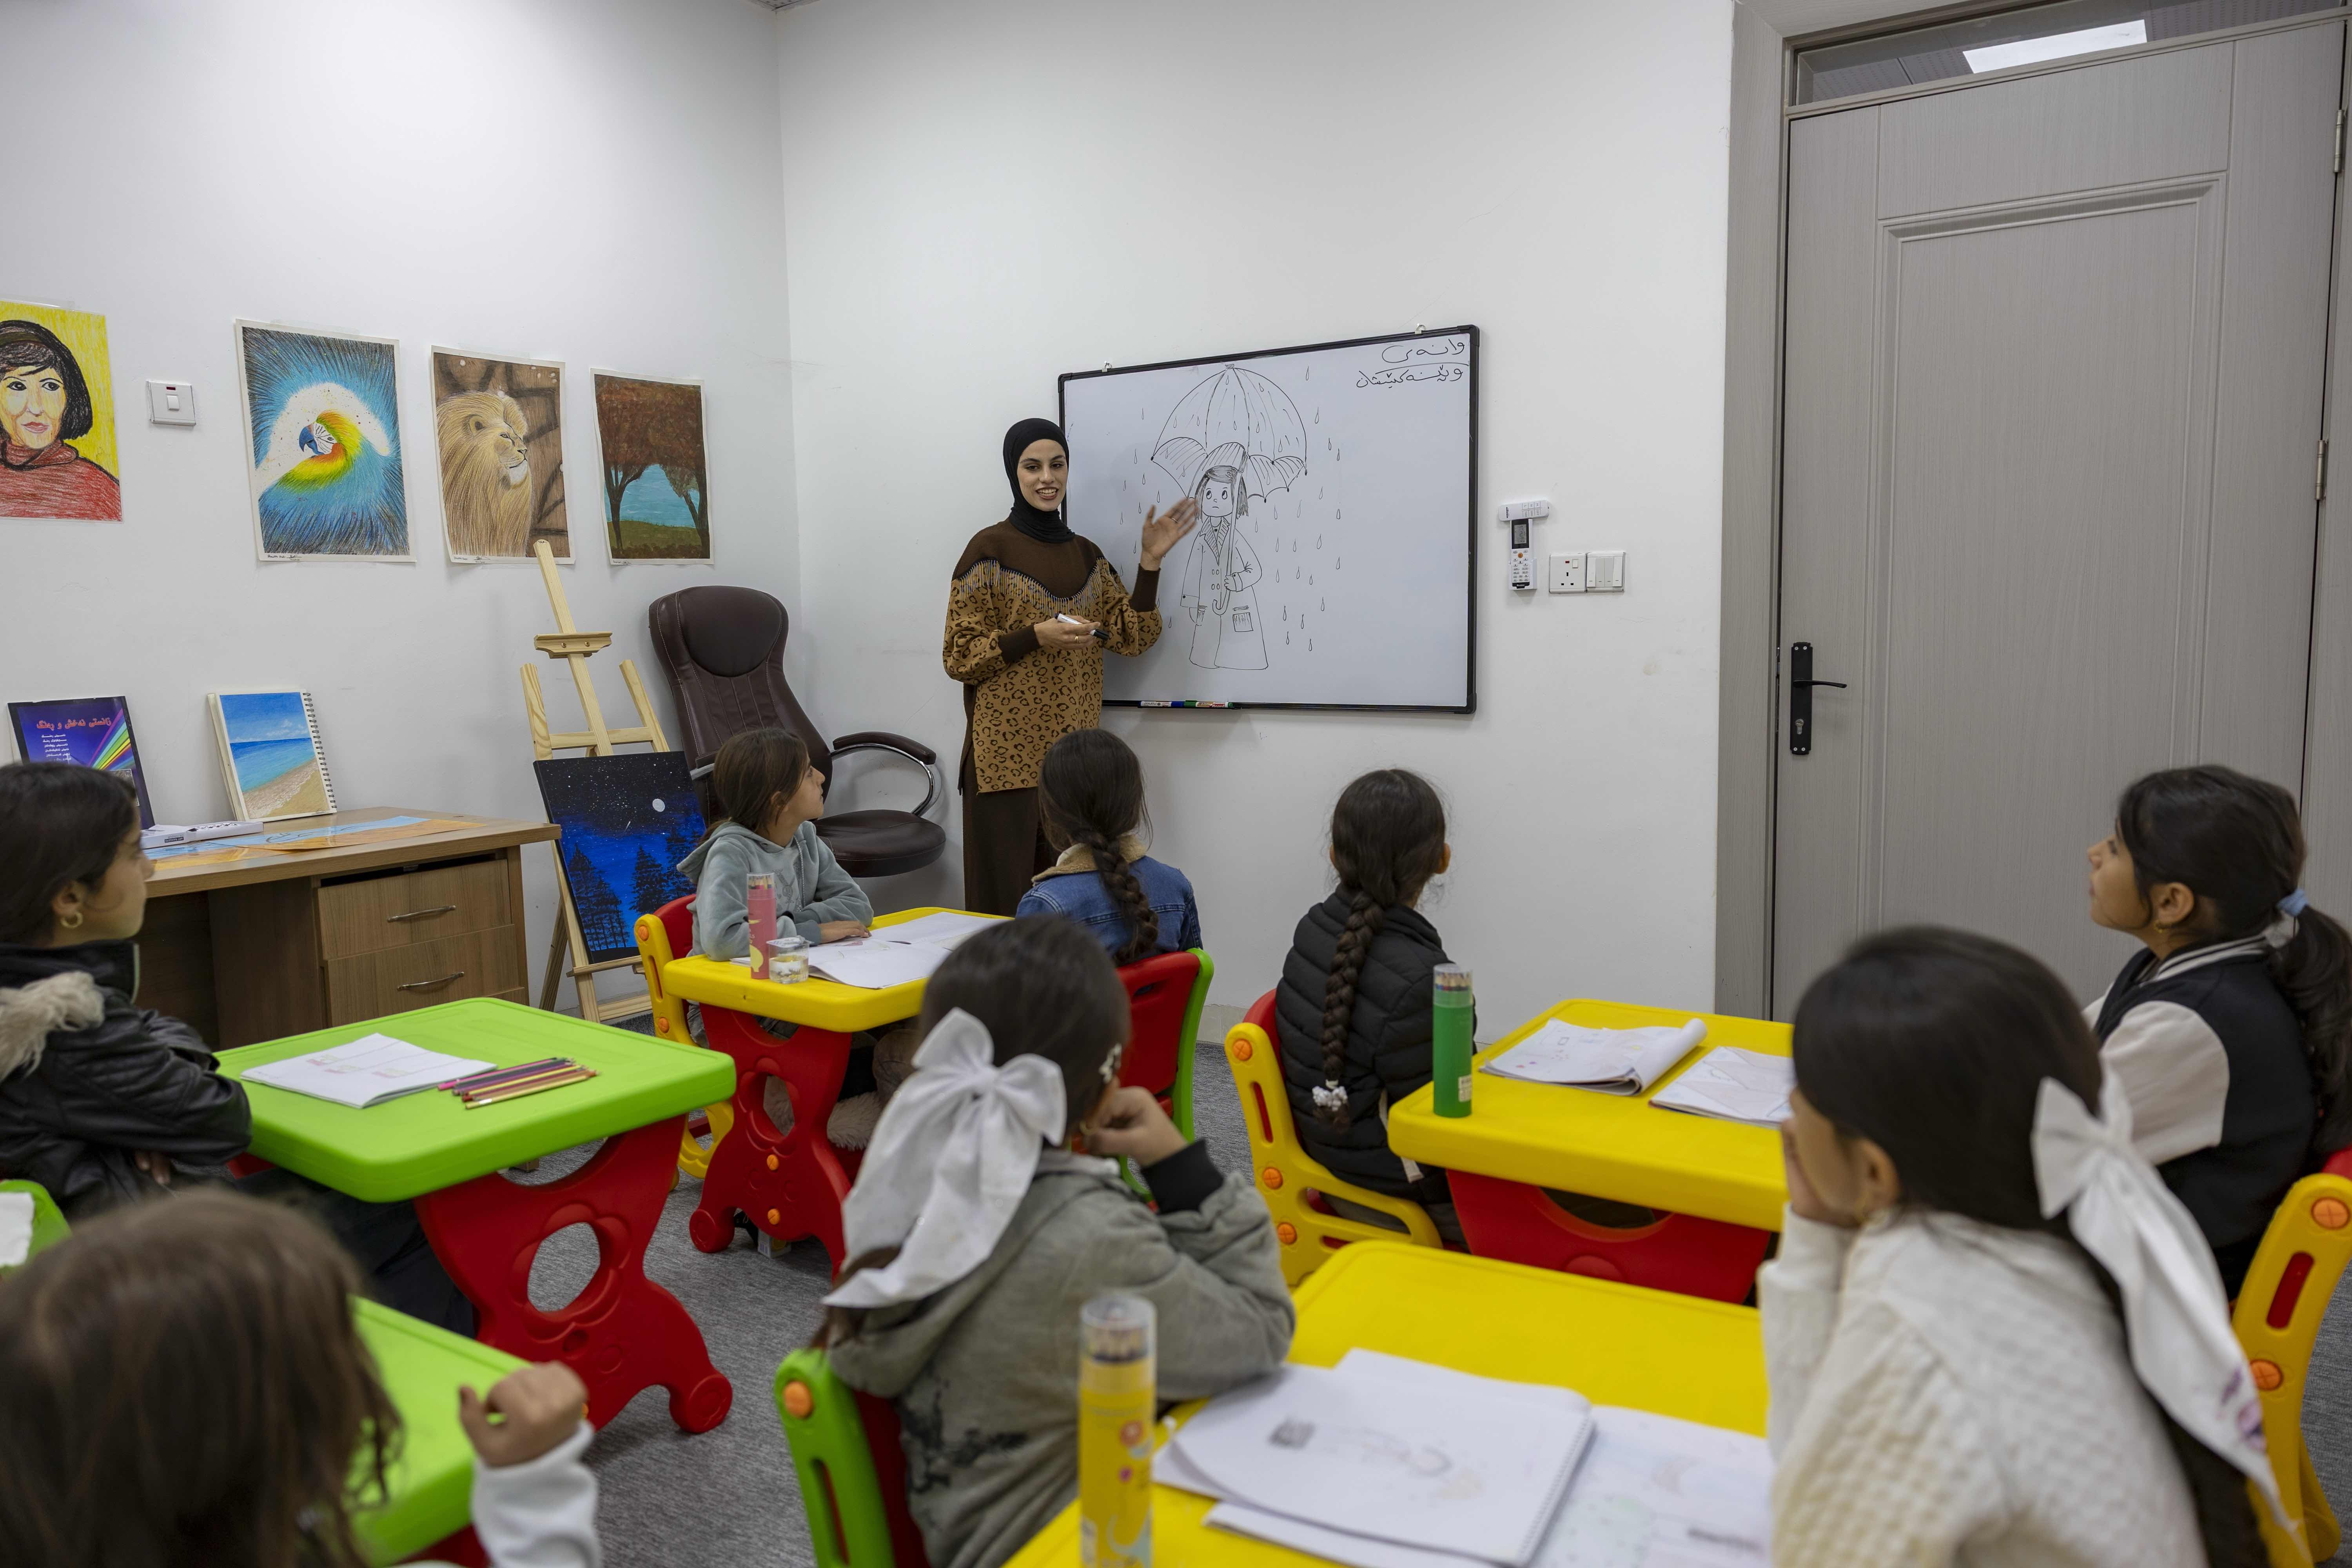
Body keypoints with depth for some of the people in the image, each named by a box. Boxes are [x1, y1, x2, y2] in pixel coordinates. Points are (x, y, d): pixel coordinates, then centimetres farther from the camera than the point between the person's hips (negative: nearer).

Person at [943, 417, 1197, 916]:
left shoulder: (1087, 555, 14)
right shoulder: (990, 549, -3)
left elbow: (1133, 637, 7)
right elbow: (959, 657, -6)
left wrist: (1151, 561, -1)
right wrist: (1036, 637, -17)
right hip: (1008, 755, -5)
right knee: (1005, 896, -3)